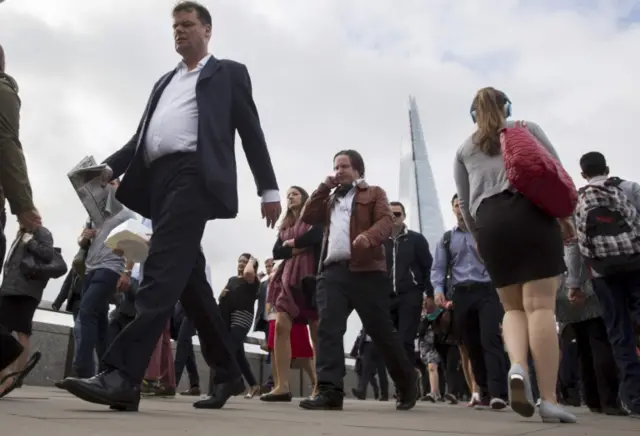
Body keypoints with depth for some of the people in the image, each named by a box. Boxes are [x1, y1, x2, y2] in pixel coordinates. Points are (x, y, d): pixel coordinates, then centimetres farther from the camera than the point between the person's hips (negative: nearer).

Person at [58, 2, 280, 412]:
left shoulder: (229, 73, 14)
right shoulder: (165, 81, 30)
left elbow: (251, 131, 5)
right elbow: (143, 134, 24)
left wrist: (269, 189, -3)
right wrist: (110, 167, 7)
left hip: (193, 175, -6)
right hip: (158, 180, 7)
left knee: (163, 269, -19)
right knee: (187, 278, 4)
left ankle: (123, 374, -23)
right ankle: (228, 373, 14)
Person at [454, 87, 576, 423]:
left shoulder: (464, 149, 22)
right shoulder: (527, 128, 18)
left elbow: (464, 202, 16)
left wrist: (478, 237, 26)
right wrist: (565, 215, 17)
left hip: (489, 221, 2)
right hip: (532, 213, -2)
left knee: (513, 307, 10)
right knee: (540, 306, -7)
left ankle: (517, 366, -18)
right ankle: (549, 399, -11)